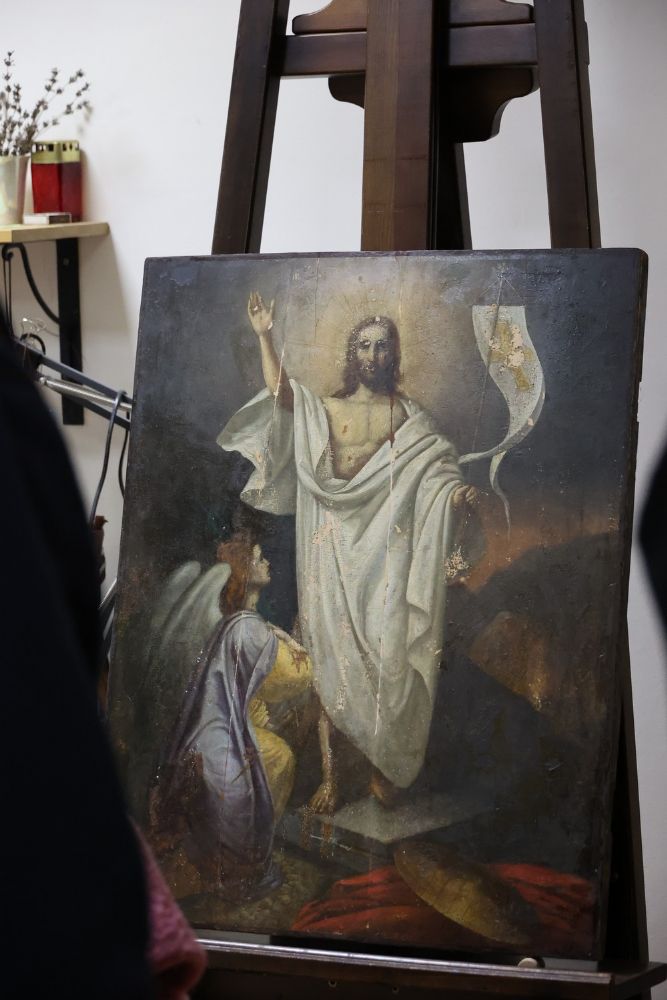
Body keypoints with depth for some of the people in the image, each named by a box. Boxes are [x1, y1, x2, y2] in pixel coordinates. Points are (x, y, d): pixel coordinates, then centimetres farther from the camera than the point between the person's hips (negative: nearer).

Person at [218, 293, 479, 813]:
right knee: (333, 657, 0)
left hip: (386, 552, 0)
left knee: (387, 657, -3)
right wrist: (265, 336, -13)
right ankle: (330, 775, 3)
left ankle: (384, 767, 9)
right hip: (334, 550, 0)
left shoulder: (409, 417, 10)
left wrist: (458, 490, -25)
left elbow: (436, 470, -3)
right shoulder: (324, 411, 12)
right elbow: (281, 394, -5)